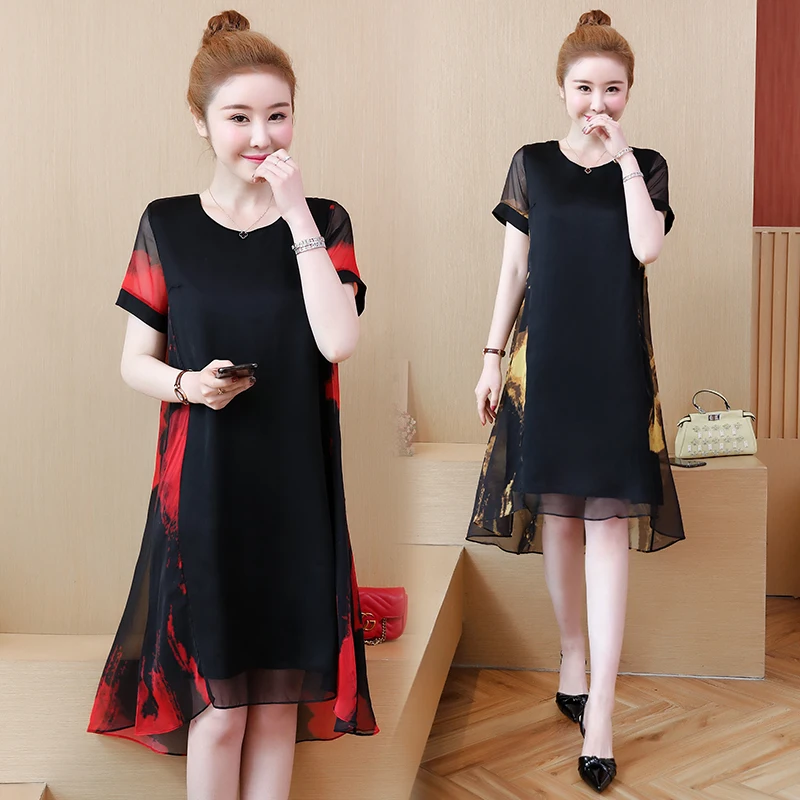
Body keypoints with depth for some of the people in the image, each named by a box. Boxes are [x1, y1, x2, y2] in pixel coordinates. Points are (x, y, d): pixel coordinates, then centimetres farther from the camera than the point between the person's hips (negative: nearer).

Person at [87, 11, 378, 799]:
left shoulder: (323, 222, 2)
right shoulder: (166, 226, 1)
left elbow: (337, 341, -13)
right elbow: (135, 362, 3)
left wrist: (299, 215, -14)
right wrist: (187, 385, -17)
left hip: (296, 487, 1)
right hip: (202, 488, -1)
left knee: (280, 692, 10)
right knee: (218, 704, 4)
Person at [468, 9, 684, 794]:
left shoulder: (646, 166, 6)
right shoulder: (531, 164, 6)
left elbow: (647, 248, -11)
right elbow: (513, 270, 7)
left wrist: (623, 156, -11)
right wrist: (493, 357, 3)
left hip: (615, 365, -1)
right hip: (547, 359, 1)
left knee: (609, 524, -5)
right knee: (558, 513, 8)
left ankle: (599, 714, -4)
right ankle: (572, 661, 29)